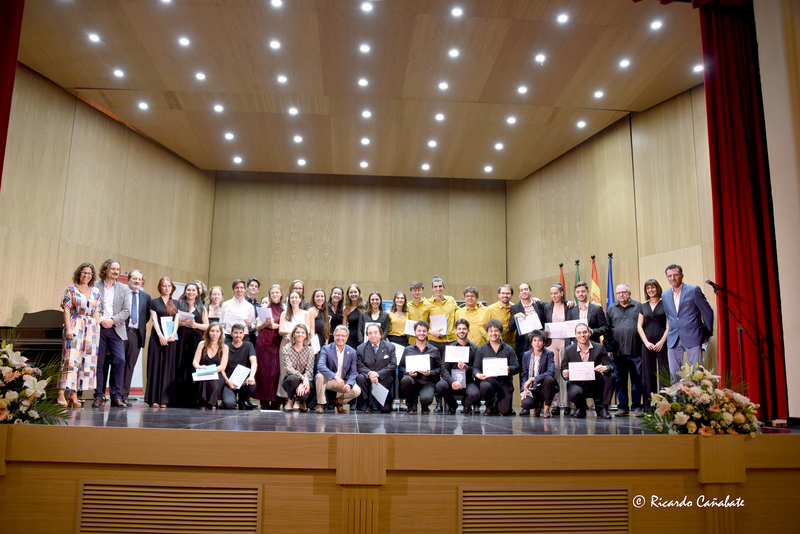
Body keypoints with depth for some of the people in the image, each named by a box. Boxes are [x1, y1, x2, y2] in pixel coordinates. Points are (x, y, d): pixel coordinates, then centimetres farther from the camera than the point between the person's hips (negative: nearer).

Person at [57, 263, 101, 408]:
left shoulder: (96, 292, 16)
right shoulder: (71, 290, 4)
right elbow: (66, 310, -2)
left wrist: (98, 329, 6)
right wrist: (68, 328, -12)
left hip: (91, 328, 5)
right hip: (75, 326, -4)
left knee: (87, 361, 0)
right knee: (71, 359, -12)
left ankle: (74, 394, 5)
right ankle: (61, 394, -9)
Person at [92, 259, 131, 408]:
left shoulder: (124, 289, 11)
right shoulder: (95, 286, 5)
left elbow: (126, 311, 5)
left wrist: (112, 320, -8)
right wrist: (100, 320, -12)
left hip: (116, 329, 1)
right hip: (98, 328, -1)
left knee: (120, 360, -9)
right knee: (98, 361, 0)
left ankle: (116, 396, -2)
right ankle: (99, 395, 9)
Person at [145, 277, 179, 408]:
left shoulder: (176, 303, 14)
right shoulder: (154, 302, 7)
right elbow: (154, 319, -2)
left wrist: (173, 334, -10)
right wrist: (160, 335, -13)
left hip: (171, 337, 2)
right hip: (157, 336, -2)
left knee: (168, 366, 0)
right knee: (155, 365, -3)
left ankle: (164, 399, 2)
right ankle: (154, 398, -1)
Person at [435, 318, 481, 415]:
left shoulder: (475, 349, 5)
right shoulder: (449, 348, 5)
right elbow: (444, 370, -4)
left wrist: (467, 368, -19)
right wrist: (452, 381, -23)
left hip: (468, 382, -1)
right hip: (452, 380, 1)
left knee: (475, 394, -34)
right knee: (440, 385, -32)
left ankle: (466, 405, 9)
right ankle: (452, 405, 5)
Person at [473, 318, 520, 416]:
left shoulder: (508, 349, 9)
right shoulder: (481, 349, 10)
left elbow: (517, 367, 3)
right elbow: (476, 367, 5)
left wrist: (509, 369, -20)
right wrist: (478, 374, -19)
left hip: (505, 382, 0)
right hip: (488, 379, 0)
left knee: (505, 411, -13)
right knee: (484, 386, -38)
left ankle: (498, 404, 29)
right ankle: (490, 406, -2)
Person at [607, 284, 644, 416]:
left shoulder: (638, 307, 7)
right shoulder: (611, 309, 13)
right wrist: (608, 348, 4)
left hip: (635, 351, -2)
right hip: (617, 351, 2)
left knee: (637, 379, 0)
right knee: (620, 380, 6)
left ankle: (637, 407, 9)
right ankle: (623, 407, 13)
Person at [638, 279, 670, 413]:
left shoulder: (665, 304, 3)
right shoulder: (643, 306, 13)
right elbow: (639, 326, 10)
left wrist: (662, 341, -10)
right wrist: (646, 342, -2)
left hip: (662, 344, -3)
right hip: (647, 344, 3)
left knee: (664, 374, -7)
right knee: (648, 375, 4)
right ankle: (650, 407, 9)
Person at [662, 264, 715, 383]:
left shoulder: (693, 290, -3)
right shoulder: (665, 295, 11)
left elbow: (708, 312, 0)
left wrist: (707, 334, 3)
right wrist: (673, 330, 16)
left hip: (692, 337, -4)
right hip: (673, 339, 4)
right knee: (674, 374, 4)